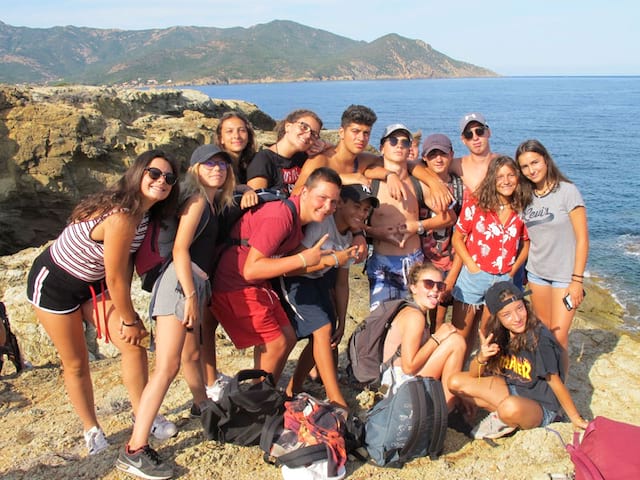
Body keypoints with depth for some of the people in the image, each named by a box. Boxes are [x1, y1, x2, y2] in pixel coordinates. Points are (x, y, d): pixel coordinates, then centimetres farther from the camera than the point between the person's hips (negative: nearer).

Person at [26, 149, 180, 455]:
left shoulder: (146, 213, -8)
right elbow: (115, 278, -26)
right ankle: (91, 430, 28)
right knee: (76, 364, 7)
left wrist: (127, 314, -8)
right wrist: (130, 321, -12)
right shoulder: (121, 216, -34)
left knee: (134, 346, 0)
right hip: (54, 283, -7)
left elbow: (126, 265, -4)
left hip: (93, 284, 7)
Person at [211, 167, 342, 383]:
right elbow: (250, 270, -30)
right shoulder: (280, 217, -26)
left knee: (288, 337, 10)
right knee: (276, 344, -7)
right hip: (234, 286, -9)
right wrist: (303, 259, -28)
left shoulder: (299, 217, 4)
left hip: (258, 285, 9)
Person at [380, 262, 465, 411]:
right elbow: (409, 366, -22)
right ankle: (447, 407, -3)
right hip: (401, 382, -10)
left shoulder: (409, 312, 14)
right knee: (456, 341, -11)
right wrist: (437, 338, -14)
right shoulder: (415, 316, -16)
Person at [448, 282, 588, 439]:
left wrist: (576, 418, -5)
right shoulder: (497, 334, -8)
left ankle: (505, 421, -7)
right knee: (456, 382, -9)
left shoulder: (540, 338, -24)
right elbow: (474, 375, -3)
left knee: (511, 407, -40)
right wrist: (481, 358, -24)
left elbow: (555, 382, -13)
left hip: (540, 407, -6)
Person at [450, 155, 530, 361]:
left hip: (503, 281, 2)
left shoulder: (521, 210, 0)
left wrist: (512, 271, -1)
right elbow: (457, 238, -3)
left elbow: (526, 244, 10)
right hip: (473, 277, -2)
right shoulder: (475, 204, -6)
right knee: (459, 336, 4)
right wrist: (473, 268, -10)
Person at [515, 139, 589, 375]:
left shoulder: (567, 191, -10)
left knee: (558, 337, -7)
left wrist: (577, 280, -12)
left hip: (564, 275, -4)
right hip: (536, 273, 5)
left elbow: (582, 239, -10)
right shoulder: (526, 196, 4)